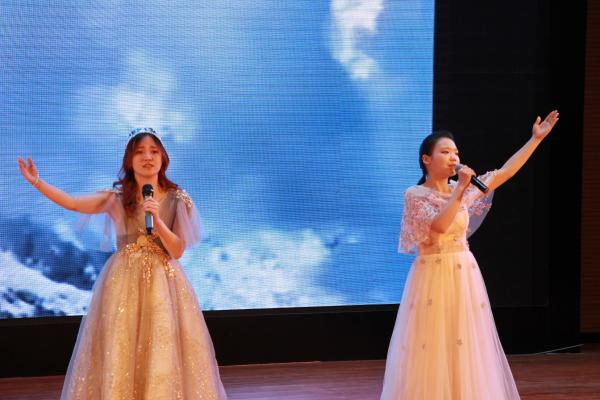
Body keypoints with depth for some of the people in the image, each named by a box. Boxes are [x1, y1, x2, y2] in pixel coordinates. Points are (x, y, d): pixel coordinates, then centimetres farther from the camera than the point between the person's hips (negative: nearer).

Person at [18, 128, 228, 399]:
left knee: (162, 356, -2)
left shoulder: (176, 200, 1)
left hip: (163, 282, -1)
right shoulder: (117, 198, 3)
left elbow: (177, 251, -3)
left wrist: (157, 221, -18)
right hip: (124, 282, 1)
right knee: (120, 355, 1)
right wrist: (36, 181, -9)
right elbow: (73, 204, 0)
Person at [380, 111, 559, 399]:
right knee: (433, 351, -6)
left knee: (466, 350, 5)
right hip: (433, 278, -6)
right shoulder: (415, 195, -7)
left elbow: (504, 173, 12)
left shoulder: (462, 190, 10)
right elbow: (439, 226, -22)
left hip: (465, 276, 6)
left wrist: (536, 138, 12)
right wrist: (460, 190, -19)